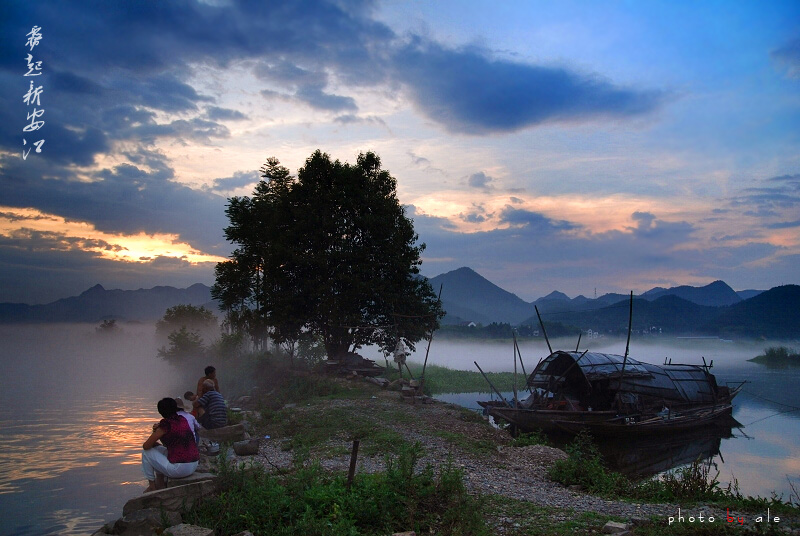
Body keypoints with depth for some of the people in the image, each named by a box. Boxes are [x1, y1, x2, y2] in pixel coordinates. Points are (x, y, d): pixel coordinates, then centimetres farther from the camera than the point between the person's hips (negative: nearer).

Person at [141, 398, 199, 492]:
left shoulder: (166, 424, -12)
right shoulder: (183, 420, 9)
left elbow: (146, 446, -5)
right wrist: (158, 430, 10)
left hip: (179, 469, -8)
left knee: (146, 452, 8)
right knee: (158, 449, 27)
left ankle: (152, 486, 19)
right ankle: (160, 483, 31)